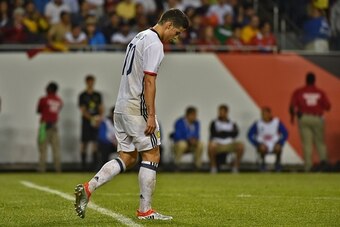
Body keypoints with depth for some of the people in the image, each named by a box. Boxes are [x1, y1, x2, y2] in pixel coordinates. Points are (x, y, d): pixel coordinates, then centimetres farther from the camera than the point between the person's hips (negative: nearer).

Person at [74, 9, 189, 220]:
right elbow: (149, 80, -19)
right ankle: (145, 210, 1)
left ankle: (88, 188, -2)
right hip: (137, 107, -9)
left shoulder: (140, 37, 18)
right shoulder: (154, 44, -13)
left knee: (127, 158, 10)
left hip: (121, 106, 9)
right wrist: (151, 115, -20)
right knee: (152, 155, -1)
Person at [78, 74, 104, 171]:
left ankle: (95, 163, -2)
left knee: (95, 142, -3)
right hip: (86, 122, -2)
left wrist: (100, 117, -7)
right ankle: (83, 163, 5)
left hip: (96, 123, 2)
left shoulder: (98, 95, 11)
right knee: (84, 142, 0)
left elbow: (101, 108, 12)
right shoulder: (82, 95, 1)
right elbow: (83, 110, -5)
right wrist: (92, 118, -17)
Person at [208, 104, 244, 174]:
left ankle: (236, 166, -15)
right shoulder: (214, 123, 6)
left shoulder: (232, 124, 11)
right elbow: (214, 133, -8)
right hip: (218, 144, -2)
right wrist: (228, 134, -7)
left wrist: (222, 133, -8)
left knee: (241, 146, -27)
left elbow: (235, 133, -6)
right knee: (211, 146, -37)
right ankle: (213, 166, -17)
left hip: (229, 145, 2)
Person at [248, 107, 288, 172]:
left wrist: (280, 143, -15)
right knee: (262, 148, -36)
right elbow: (250, 135, -1)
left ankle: (278, 162, -2)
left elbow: (285, 134, 0)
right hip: (263, 144, 0)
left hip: (274, 145, 0)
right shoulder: (257, 124, -7)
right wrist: (257, 144, -14)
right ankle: (263, 163, -5)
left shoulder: (277, 122, -7)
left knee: (278, 148, -34)